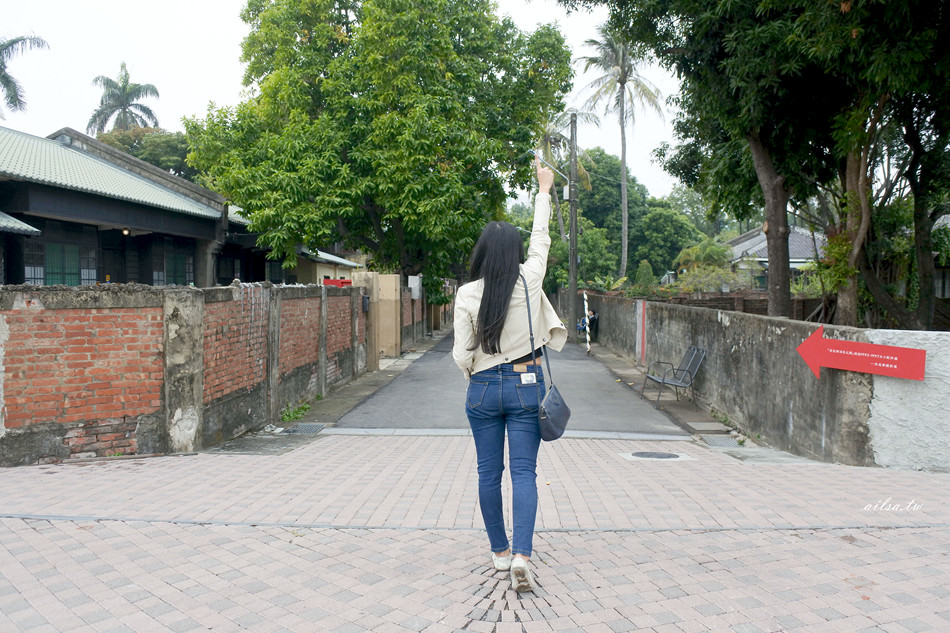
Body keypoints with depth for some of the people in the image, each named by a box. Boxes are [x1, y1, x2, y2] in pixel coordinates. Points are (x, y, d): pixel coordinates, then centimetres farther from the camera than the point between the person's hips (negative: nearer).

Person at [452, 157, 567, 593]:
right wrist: (544, 190, 24)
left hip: (483, 389, 0)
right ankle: (521, 556, -11)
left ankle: (500, 551, 25)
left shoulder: (467, 294, -7)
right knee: (524, 472, 1)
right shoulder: (528, 281, -6)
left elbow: (462, 355, -5)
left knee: (489, 472, 13)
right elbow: (540, 240, 11)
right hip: (526, 385, 0)